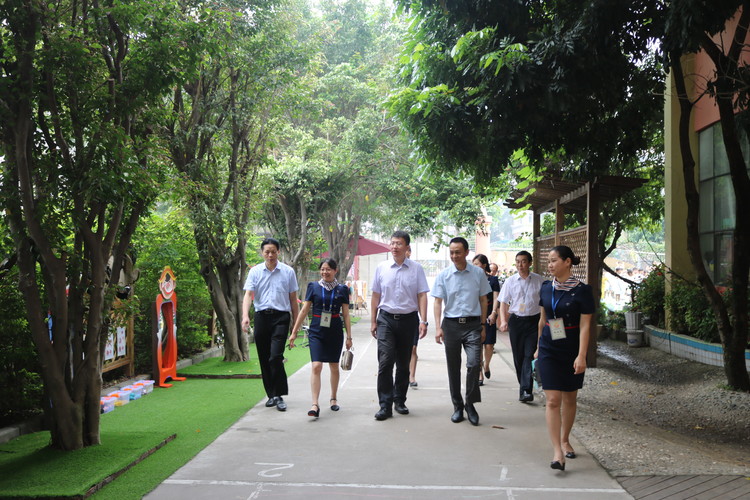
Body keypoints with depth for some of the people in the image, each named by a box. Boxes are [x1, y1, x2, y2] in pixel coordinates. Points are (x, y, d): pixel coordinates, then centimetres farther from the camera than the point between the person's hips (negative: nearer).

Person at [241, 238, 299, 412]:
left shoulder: (288, 272, 5)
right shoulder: (255, 271, 6)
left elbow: (293, 299, 10)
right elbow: (248, 294, -2)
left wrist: (295, 323, 9)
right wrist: (245, 316, -18)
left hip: (281, 316, -2)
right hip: (261, 317, 2)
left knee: (275, 356, -15)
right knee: (264, 359, 8)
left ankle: (279, 395, -5)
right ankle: (271, 394, 20)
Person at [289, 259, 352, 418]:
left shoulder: (342, 289, 4)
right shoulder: (313, 287, 3)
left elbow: (346, 315, 7)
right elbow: (304, 311, 5)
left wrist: (349, 336, 5)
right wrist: (294, 332, 4)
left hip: (335, 332, 1)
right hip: (317, 331, -1)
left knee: (334, 367, 11)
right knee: (316, 366, -13)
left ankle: (333, 399, 29)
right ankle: (315, 405, -14)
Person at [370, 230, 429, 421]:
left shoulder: (416, 268, -1)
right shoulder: (381, 268, 3)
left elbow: (422, 296, -1)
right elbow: (375, 296, 9)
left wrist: (423, 321, -9)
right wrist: (373, 321, 8)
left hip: (408, 319, 0)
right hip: (386, 319, 0)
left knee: (403, 364, 12)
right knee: (385, 362, -10)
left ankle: (399, 401, 25)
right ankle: (385, 405, -5)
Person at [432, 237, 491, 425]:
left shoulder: (478, 273, 3)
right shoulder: (443, 275, 1)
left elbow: (483, 300, 10)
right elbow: (437, 302, 1)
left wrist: (483, 326, 7)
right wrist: (438, 327, -9)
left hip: (473, 324, -1)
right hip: (451, 324, 1)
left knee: (474, 363, -14)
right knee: (453, 368, 8)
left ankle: (470, 403, 4)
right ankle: (457, 406, 22)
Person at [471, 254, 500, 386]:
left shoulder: (493, 279, 2)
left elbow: (495, 298, -1)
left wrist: (493, 313, -12)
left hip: (488, 316, -1)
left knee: (489, 345, -1)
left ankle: (486, 365, 30)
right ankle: (480, 374, 8)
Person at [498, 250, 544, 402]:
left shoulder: (539, 281, 1)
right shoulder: (510, 281, 4)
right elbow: (503, 303, 5)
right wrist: (503, 321, -9)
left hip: (533, 321, -2)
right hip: (515, 320, 2)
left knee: (529, 355, -10)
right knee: (518, 356, 7)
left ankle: (526, 390, -14)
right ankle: (523, 386, 22)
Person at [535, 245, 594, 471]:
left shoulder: (581, 291, -9)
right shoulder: (546, 288, 4)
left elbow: (585, 326, -11)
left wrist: (581, 355, -17)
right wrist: (538, 347, 18)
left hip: (572, 351, -2)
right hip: (549, 351, 2)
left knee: (569, 399, 12)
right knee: (553, 400, -7)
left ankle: (565, 440, 32)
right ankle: (557, 452, -8)